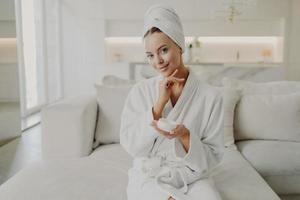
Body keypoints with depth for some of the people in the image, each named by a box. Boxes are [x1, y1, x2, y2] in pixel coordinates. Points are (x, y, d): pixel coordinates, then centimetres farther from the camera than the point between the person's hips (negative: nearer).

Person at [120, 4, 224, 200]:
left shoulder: (211, 96, -9)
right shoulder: (140, 91, -5)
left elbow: (213, 157, -6)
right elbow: (131, 146, -10)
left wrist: (184, 135, -26)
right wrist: (160, 102, -17)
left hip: (193, 178, 1)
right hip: (149, 178, -1)